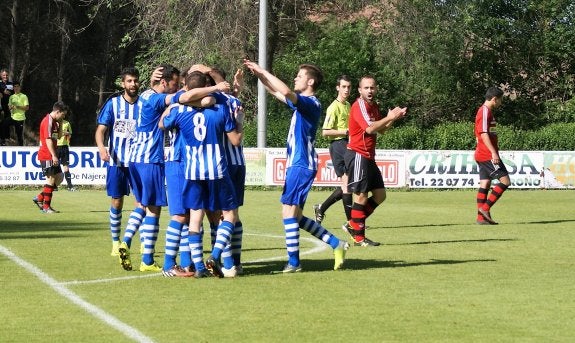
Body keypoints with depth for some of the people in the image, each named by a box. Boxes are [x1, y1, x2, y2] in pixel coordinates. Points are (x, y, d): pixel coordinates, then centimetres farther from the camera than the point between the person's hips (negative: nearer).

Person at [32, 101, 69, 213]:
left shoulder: (54, 121, 14)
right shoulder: (48, 122, -16)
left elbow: (58, 136, 24)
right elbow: (48, 140, -22)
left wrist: (59, 126, 7)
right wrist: (54, 156, -25)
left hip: (51, 155, 10)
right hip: (47, 156, -10)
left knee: (59, 177, 10)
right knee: (51, 179, -5)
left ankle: (40, 198, 14)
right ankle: (46, 206, 2)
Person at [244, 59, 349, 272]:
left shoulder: (311, 103, -13)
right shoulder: (303, 103, 15)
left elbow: (285, 91, -30)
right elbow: (277, 93, 27)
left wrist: (263, 72, -20)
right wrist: (259, 75, 16)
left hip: (301, 165, -10)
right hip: (297, 164, 10)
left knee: (289, 211, -10)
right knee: (295, 215, 10)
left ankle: (293, 262, -6)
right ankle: (336, 244, 14)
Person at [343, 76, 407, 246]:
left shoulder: (374, 106, 14)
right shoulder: (359, 106, -14)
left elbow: (381, 129, 19)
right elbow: (370, 128, -26)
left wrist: (393, 118, 2)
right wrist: (390, 117, -22)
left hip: (368, 157, 9)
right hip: (357, 155, -9)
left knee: (380, 195, 10)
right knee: (361, 197, -7)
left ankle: (353, 225, 17)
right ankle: (359, 237, 0)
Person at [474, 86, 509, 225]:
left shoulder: (485, 111, 19)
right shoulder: (485, 111, -12)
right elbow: (483, 134, -21)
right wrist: (493, 152, -25)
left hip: (483, 155, 10)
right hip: (488, 155, -10)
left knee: (485, 184, 7)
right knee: (505, 181, -9)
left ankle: (481, 217, 5)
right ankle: (485, 208, -11)